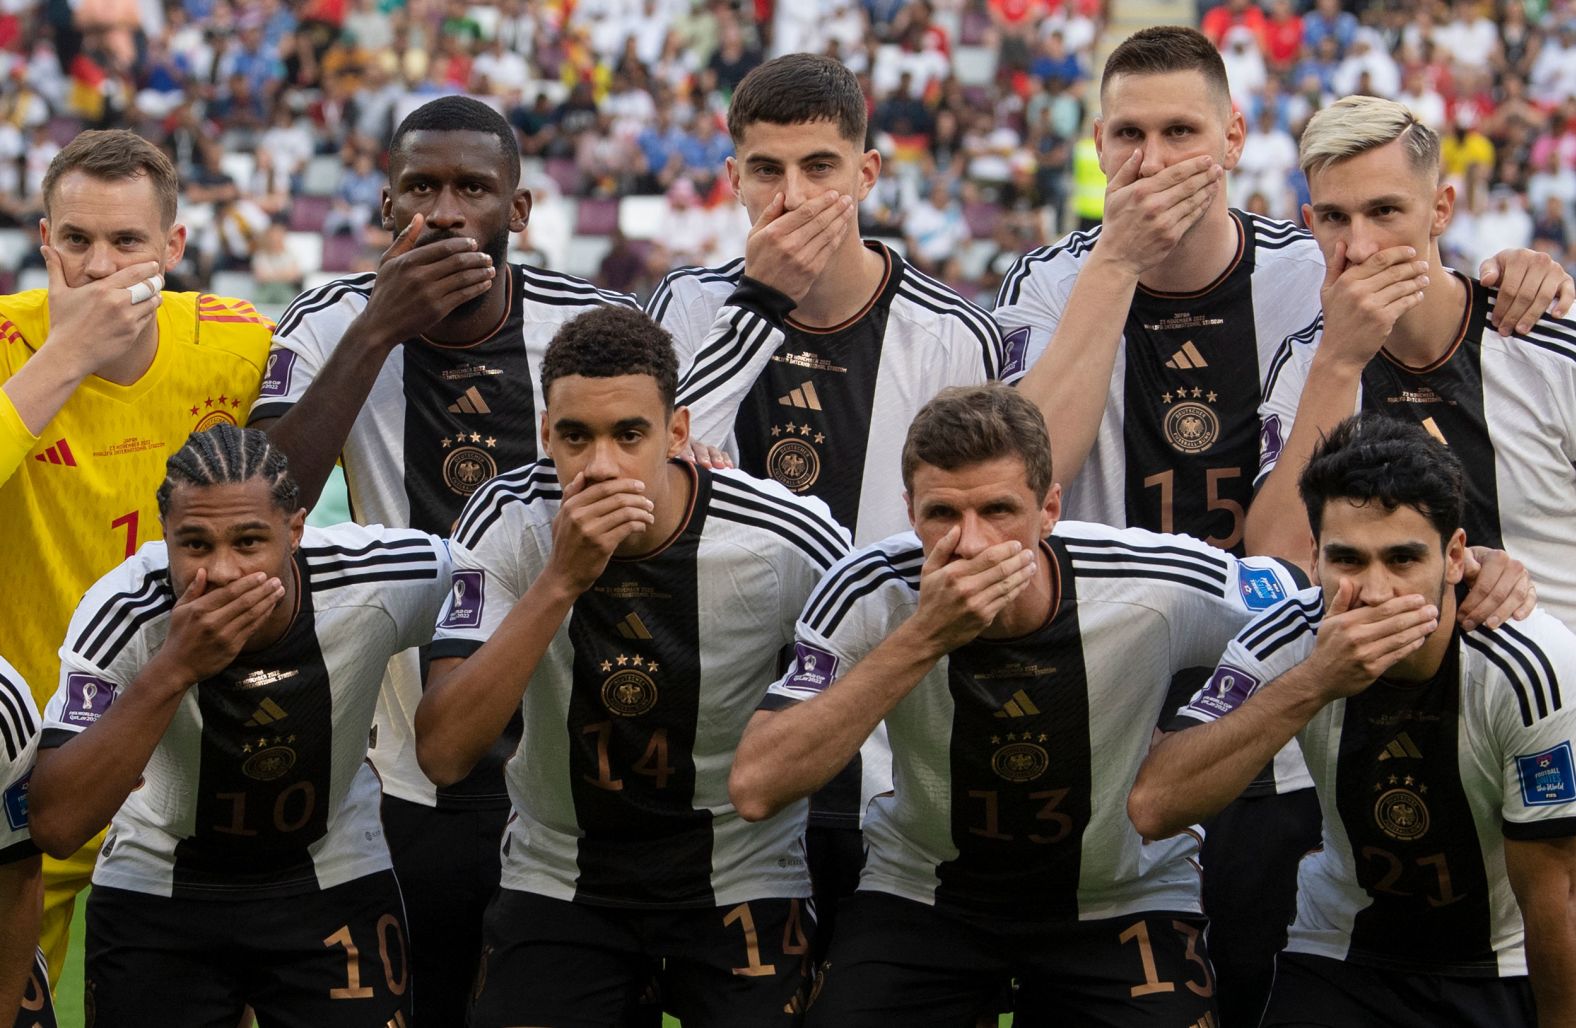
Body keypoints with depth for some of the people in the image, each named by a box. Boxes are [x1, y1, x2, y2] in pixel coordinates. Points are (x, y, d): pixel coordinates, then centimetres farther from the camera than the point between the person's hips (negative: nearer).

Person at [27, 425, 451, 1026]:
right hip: (155, 887, -1)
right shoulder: (120, 615, -27)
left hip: (336, 883, 1)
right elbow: (56, 827, -35)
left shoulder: (382, 581, -23)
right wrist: (173, 669, -43)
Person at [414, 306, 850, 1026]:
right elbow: (443, 756, -23)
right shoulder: (505, 526, -13)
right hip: (559, 877, 1)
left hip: (739, 880, -1)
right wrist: (560, 581, -30)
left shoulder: (791, 543, -16)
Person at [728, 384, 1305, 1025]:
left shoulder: (1159, 587, -20)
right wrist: (923, 638, -33)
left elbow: (1304, 607, -1)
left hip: (1123, 897, 0)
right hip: (922, 894, 0)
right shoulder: (870, 594, -19)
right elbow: (755, 790, -28)